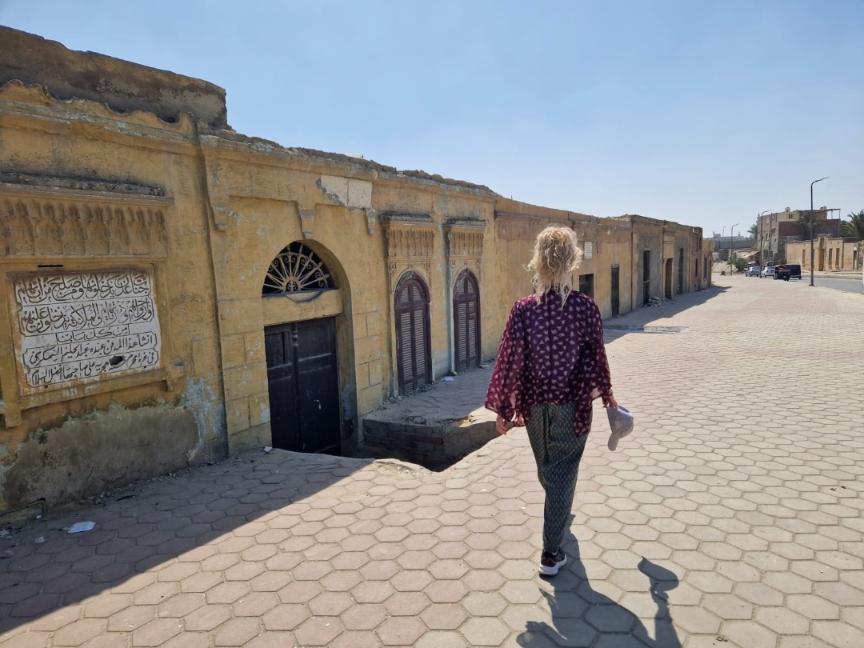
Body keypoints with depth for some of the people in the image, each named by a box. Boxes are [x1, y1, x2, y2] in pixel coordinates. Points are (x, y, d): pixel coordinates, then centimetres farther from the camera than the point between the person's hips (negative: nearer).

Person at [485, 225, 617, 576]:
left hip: (535, 404, 2)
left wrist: (503, 409, 1)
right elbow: (596, 359, -6)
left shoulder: (523, 309, -12)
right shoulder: (586, 307, -14)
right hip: (572, 405, -2)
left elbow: (510, 362, -9)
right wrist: (606, 394, 13)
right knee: (563, 474, 10)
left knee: (546, 467, 26)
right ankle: (551, 553, 13)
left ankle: (558, 511, 56)